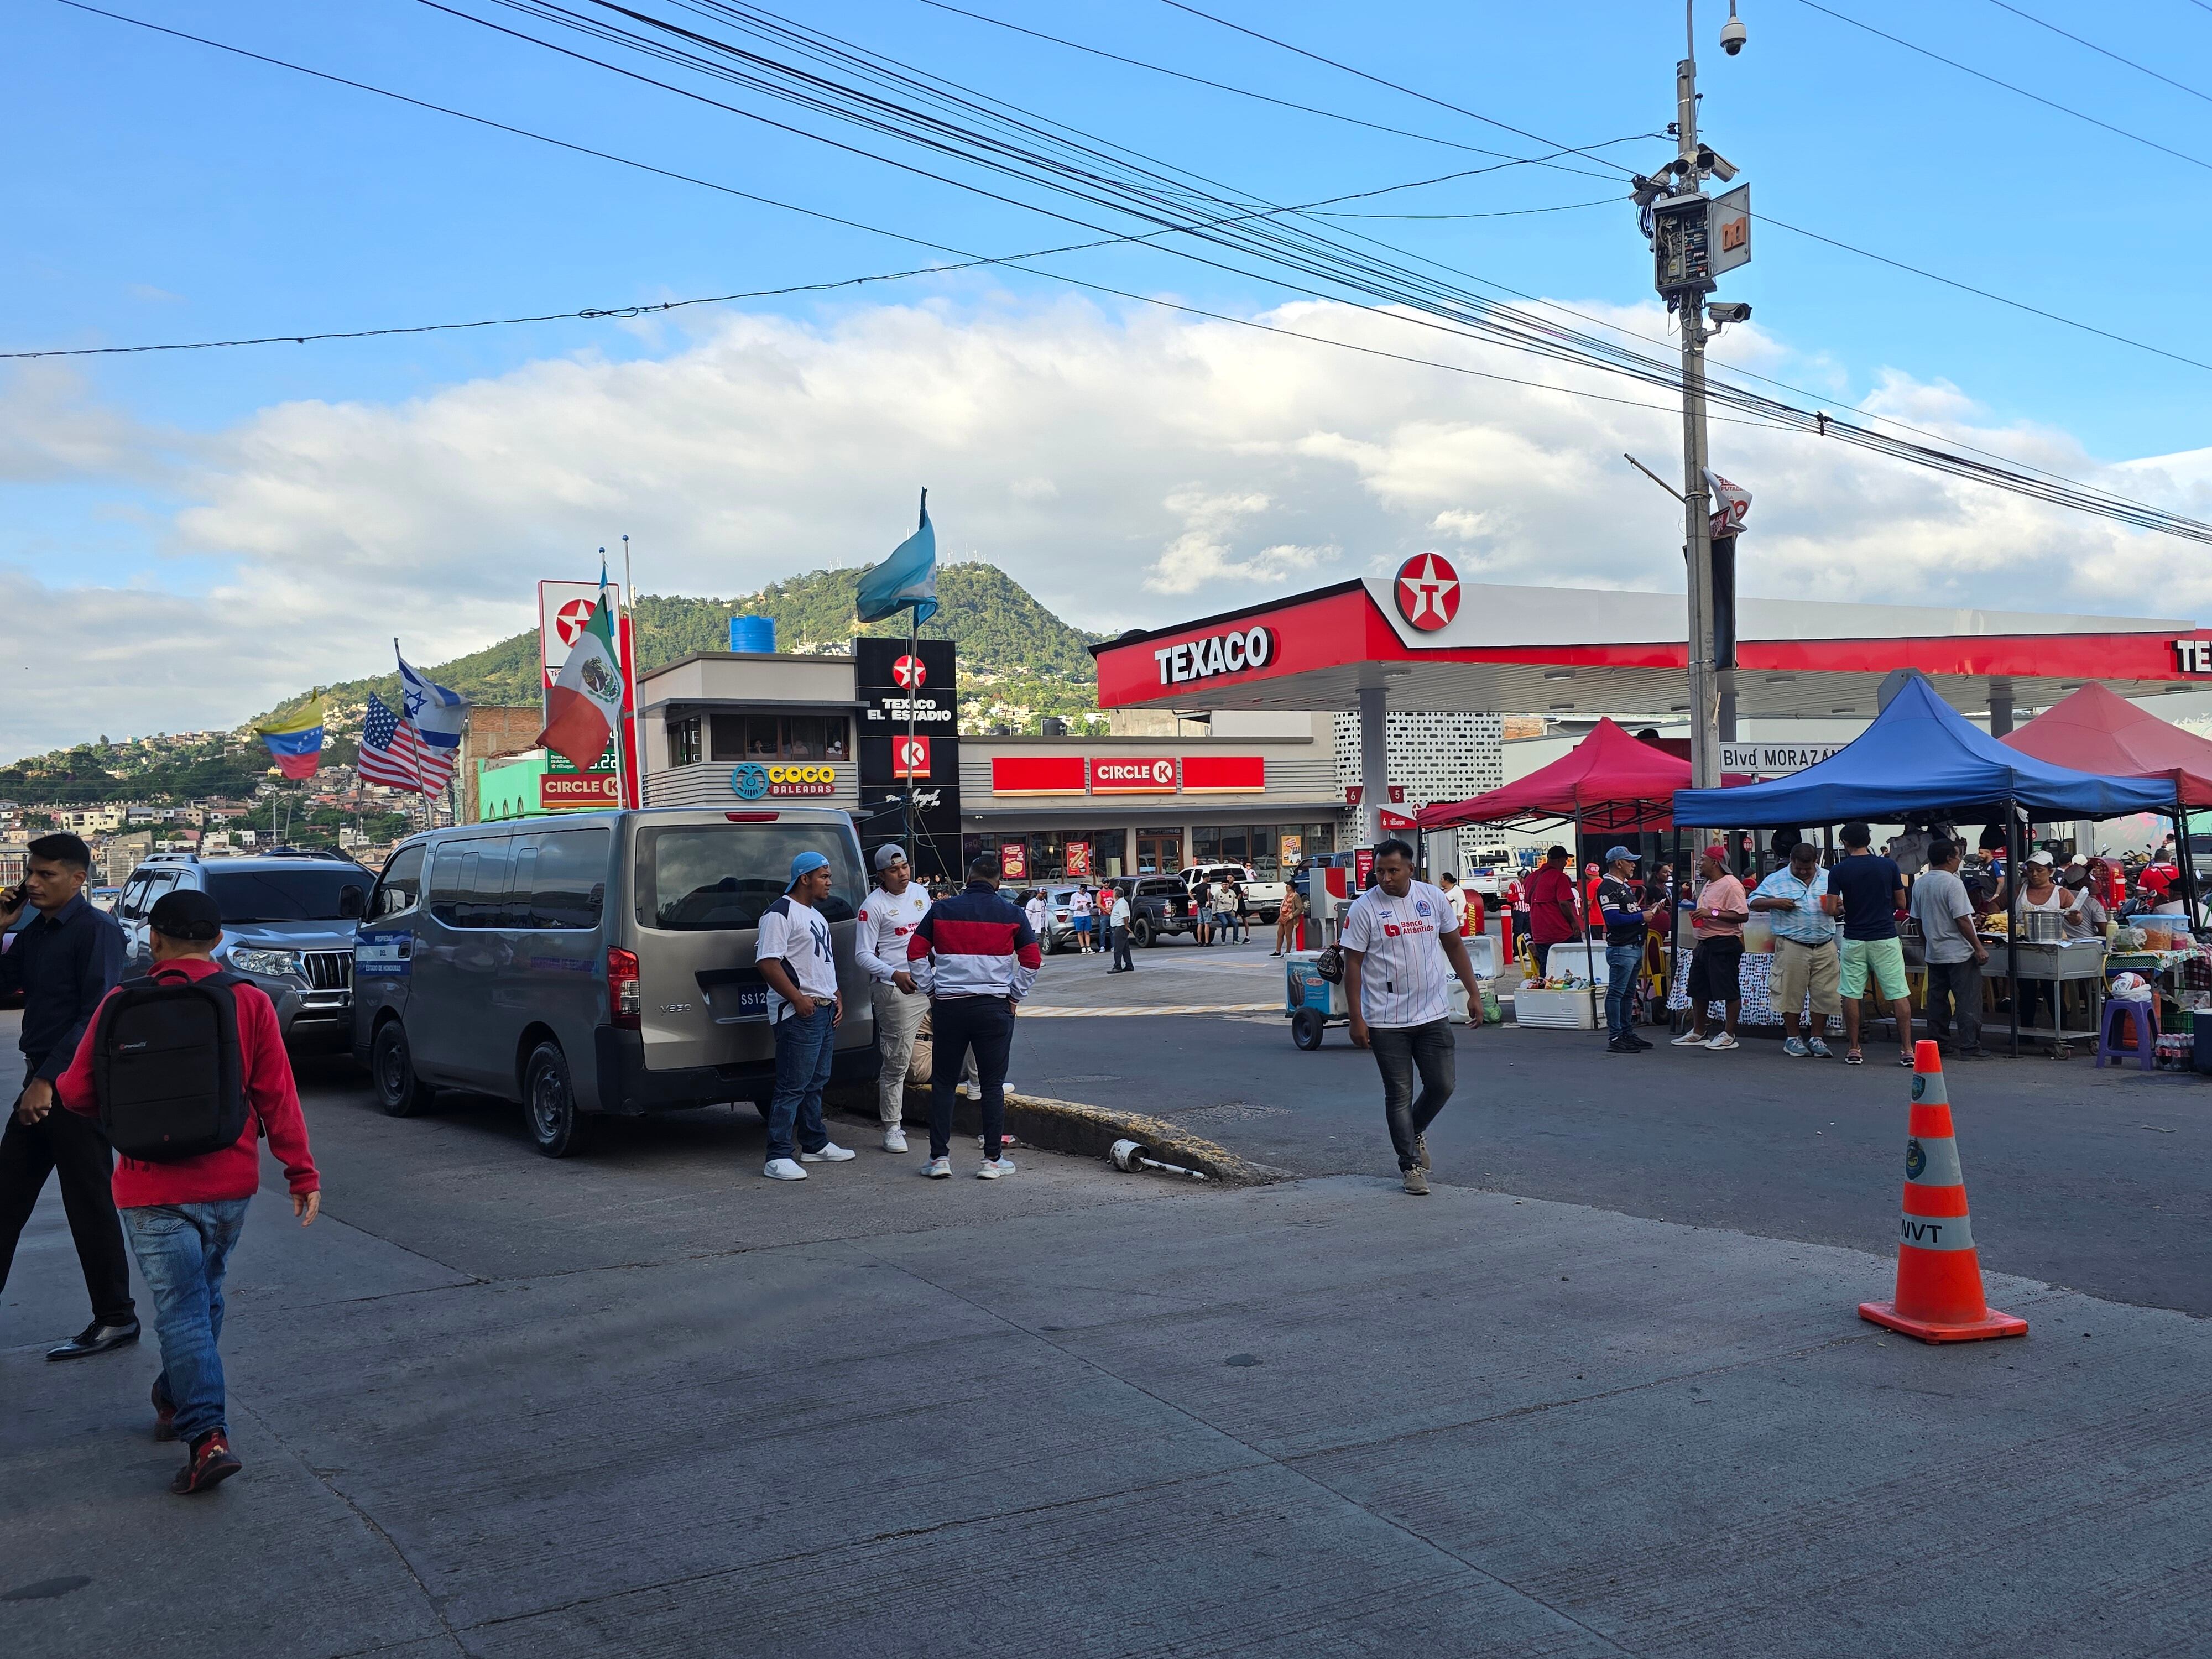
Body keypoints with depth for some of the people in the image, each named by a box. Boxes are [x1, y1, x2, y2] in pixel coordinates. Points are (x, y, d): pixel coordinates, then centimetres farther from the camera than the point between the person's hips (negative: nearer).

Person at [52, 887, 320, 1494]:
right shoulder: (250, 1003, -4)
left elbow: (76, 1091, 0)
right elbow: (277, 1097, -5)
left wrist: (121, 1119, 22)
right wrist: (302, 1173, 0)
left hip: (154, 1188, -2)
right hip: (231, 1184, 2)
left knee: (182, 1312, -2)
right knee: (204, 1297, 21)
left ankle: (207, 1437, -14)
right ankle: (178, 1403, 36)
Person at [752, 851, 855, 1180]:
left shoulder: (817, 915, 20)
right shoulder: (780, 913, -11)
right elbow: (767, 961, -19)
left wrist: (837, 998, 18)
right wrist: (798, 998, -22)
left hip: (825, 1010, 10)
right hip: (799, 1014, -10)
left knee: (816, 1084, 17)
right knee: (792, 1087, -10)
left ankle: (815, 1144, 27)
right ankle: (778, 1157, -9)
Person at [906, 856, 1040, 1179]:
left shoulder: (942, 910, 3)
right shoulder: (1011, 914, 2)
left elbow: (916, 953, 1)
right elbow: (1032, 959, -2)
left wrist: (932, 991, 9)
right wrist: (1015, 997, 7)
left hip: (948, 1006, 1)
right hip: (994, 1007, 0)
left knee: (943, 1083, 9)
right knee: (993, 1084, 6)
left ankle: (939, 1157, 7)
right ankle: (993, 1159, 6)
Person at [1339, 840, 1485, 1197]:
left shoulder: (1433, 898, 3)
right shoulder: (1363, 908, -9)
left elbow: (1454, 945, 13)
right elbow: (1353, 965, -7)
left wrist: (1474, 992, 10)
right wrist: (1357, 1019, -10)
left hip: (1433, 1014, 3)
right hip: (1386, 1021, -3)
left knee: (1443, 1085, 4)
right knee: (1399, 1094, 2)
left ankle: (1416, 1131, 33)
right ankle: (1410, 1166, 14)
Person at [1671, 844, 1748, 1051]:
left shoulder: (1731, 885, -14)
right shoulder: (1708, 885, 17)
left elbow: (1742, 915, -22)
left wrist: (1712, 913, -23)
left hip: (1724, 944, -11)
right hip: (1705, 944, 11)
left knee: (1729, 992, -3)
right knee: (1698, 991, 14)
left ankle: (1728, 1035, 2)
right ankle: (1698, 1033, 23)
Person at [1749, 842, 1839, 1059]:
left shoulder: (1829, 879, 11)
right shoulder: (1776, 880, 2)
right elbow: (1754, 902, 2)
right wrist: (1775, 903, -15)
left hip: (1825, 946, 3)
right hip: (1792, 947, -2)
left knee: (1824, 994, 3)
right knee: (1791, 993, 0)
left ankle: (1816, 1038, 14)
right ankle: (1792, 1038, 11)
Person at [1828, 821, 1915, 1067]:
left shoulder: (1839, 871, -4)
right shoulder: (1888, 866, -1)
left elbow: (1832, 909, -7)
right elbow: (1901, 903, 6)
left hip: (1854, 940, 0)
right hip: (1885, 938, 0)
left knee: (1851, 995, 7)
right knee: (1898, 994, 2)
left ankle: (1854, 1049, 9)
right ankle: (1907, 1049, 0)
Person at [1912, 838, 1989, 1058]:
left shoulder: (1919, 884, 6)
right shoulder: (1952, 883, -17)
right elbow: (1962, 920, -19)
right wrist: (1978, 947, -13)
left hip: (1934, 953, 7)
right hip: (1959, 953, -7)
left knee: (1937, 999, 13)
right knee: (1967, 1000, -2)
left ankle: (1937, 1042, 17)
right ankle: (1969, 1046, -2)